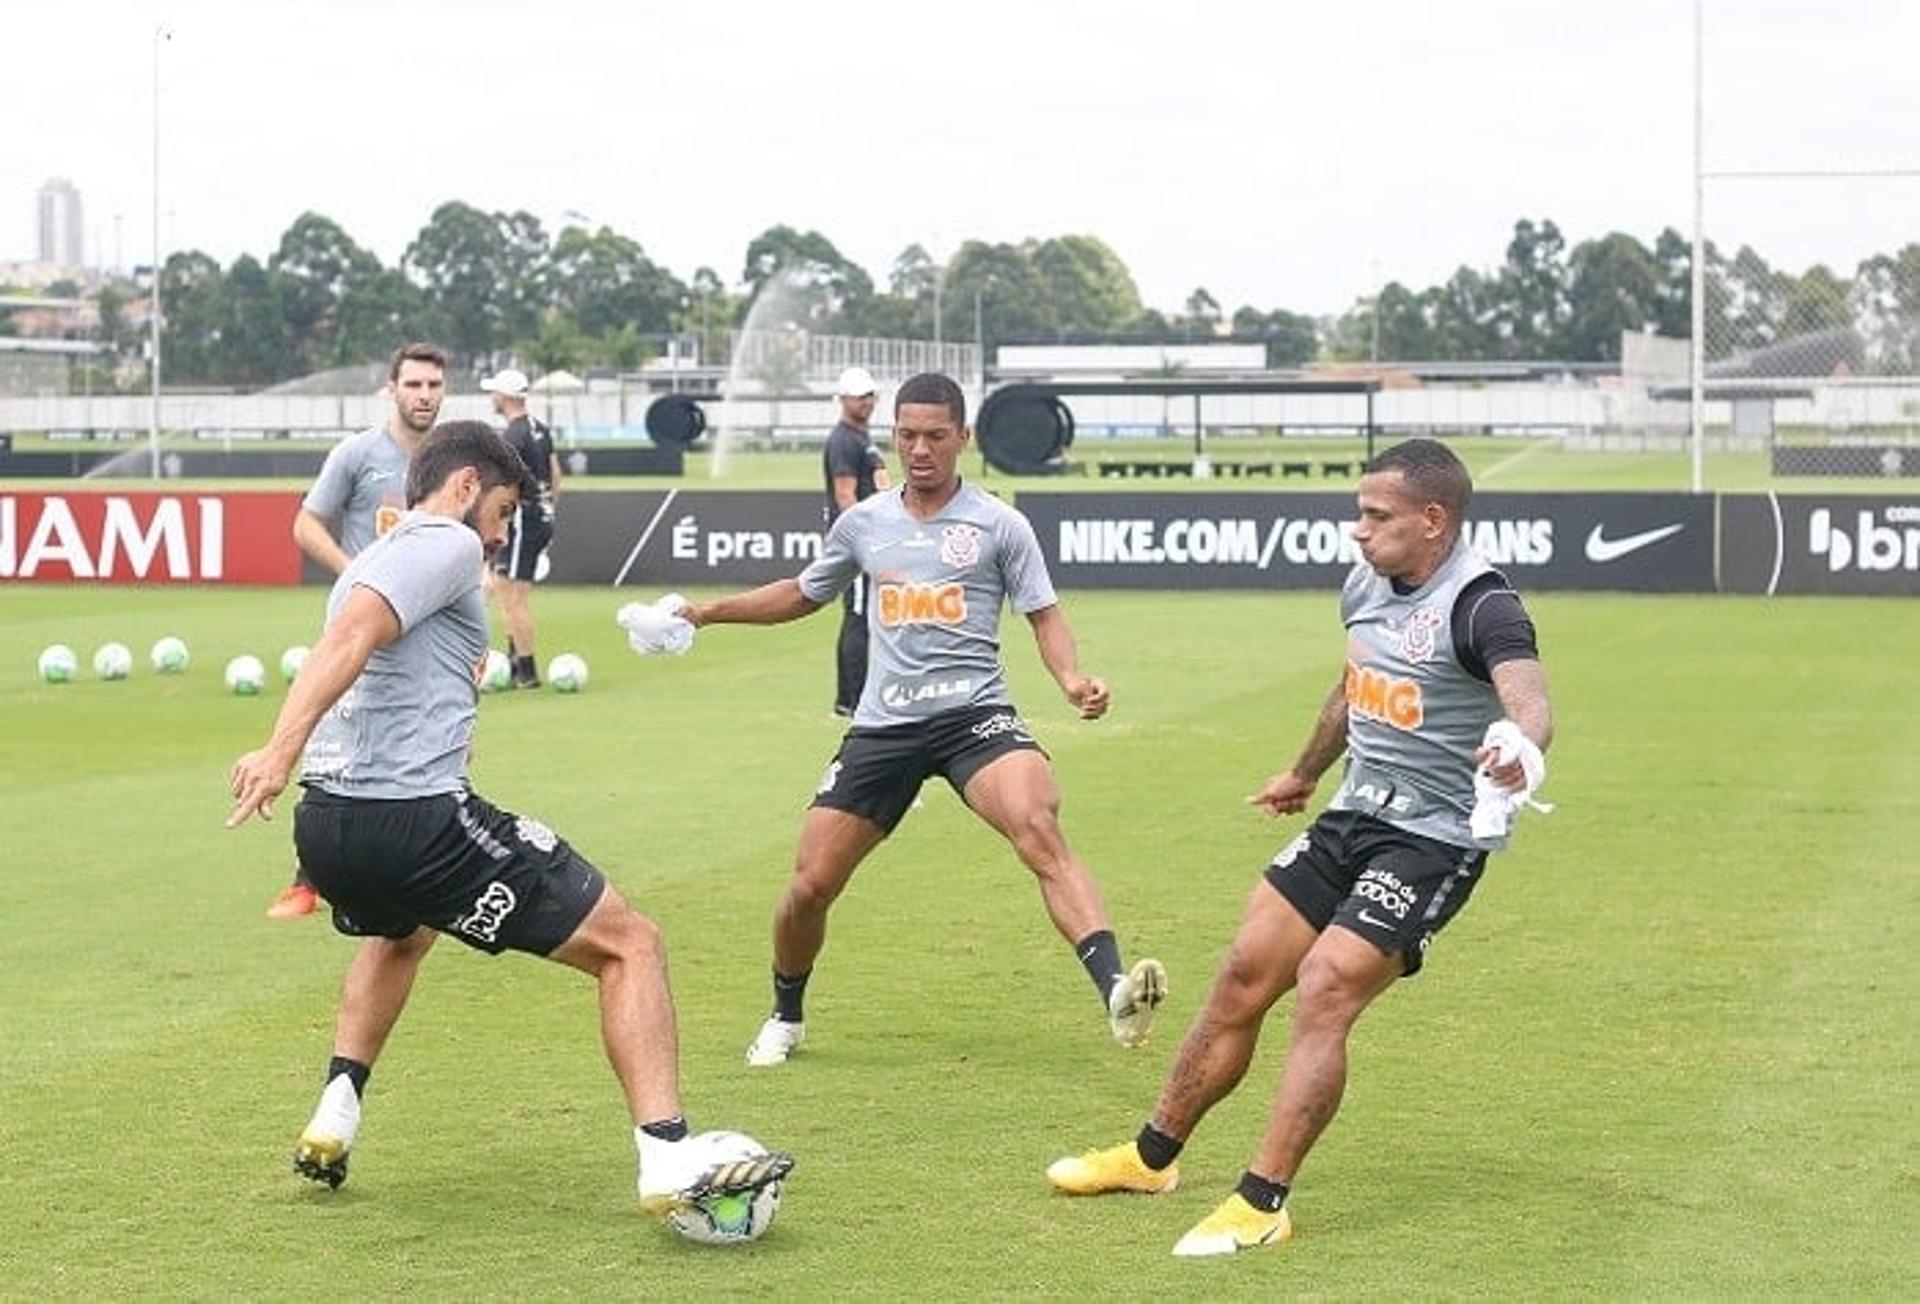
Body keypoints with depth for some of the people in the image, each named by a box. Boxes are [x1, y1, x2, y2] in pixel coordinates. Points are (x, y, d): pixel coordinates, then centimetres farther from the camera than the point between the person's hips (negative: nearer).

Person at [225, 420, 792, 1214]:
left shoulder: (373, 561, 26)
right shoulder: (446, 546, -3)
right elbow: (350, 636, -20)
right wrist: (280, 751, -32)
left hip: (326, 822, 9)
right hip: (415, 820, -9)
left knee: (400, 932, 43)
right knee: (629, 943, -2)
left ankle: (334, 1119, 30)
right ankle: (668, 1162, -14)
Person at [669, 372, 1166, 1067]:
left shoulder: (998, 525, 2)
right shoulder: (863, 523, 12)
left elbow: (1045, 615, 4)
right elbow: (802, 594, 29)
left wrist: (1072, 678, -16)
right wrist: (708, 611, 22)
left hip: (974, 711, -3)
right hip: (883, 723, 4)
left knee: (1039, 828, -31)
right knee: (810, 883, 0)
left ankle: (1116, 990, -41)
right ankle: (786, 1016, 27)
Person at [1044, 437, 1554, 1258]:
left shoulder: (1479, 605, -21)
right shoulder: (1364, 585, 4)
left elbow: (1529, 701, -38)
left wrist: (1522, 750, -62)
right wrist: (1305, 774, 38)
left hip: (1431, 843, -8)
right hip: (1350, 819, 8)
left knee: (1322, 994, -20)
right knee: (1243, 978, 9)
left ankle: (1262, 1205, -14)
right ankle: (1152, 1156, 25)